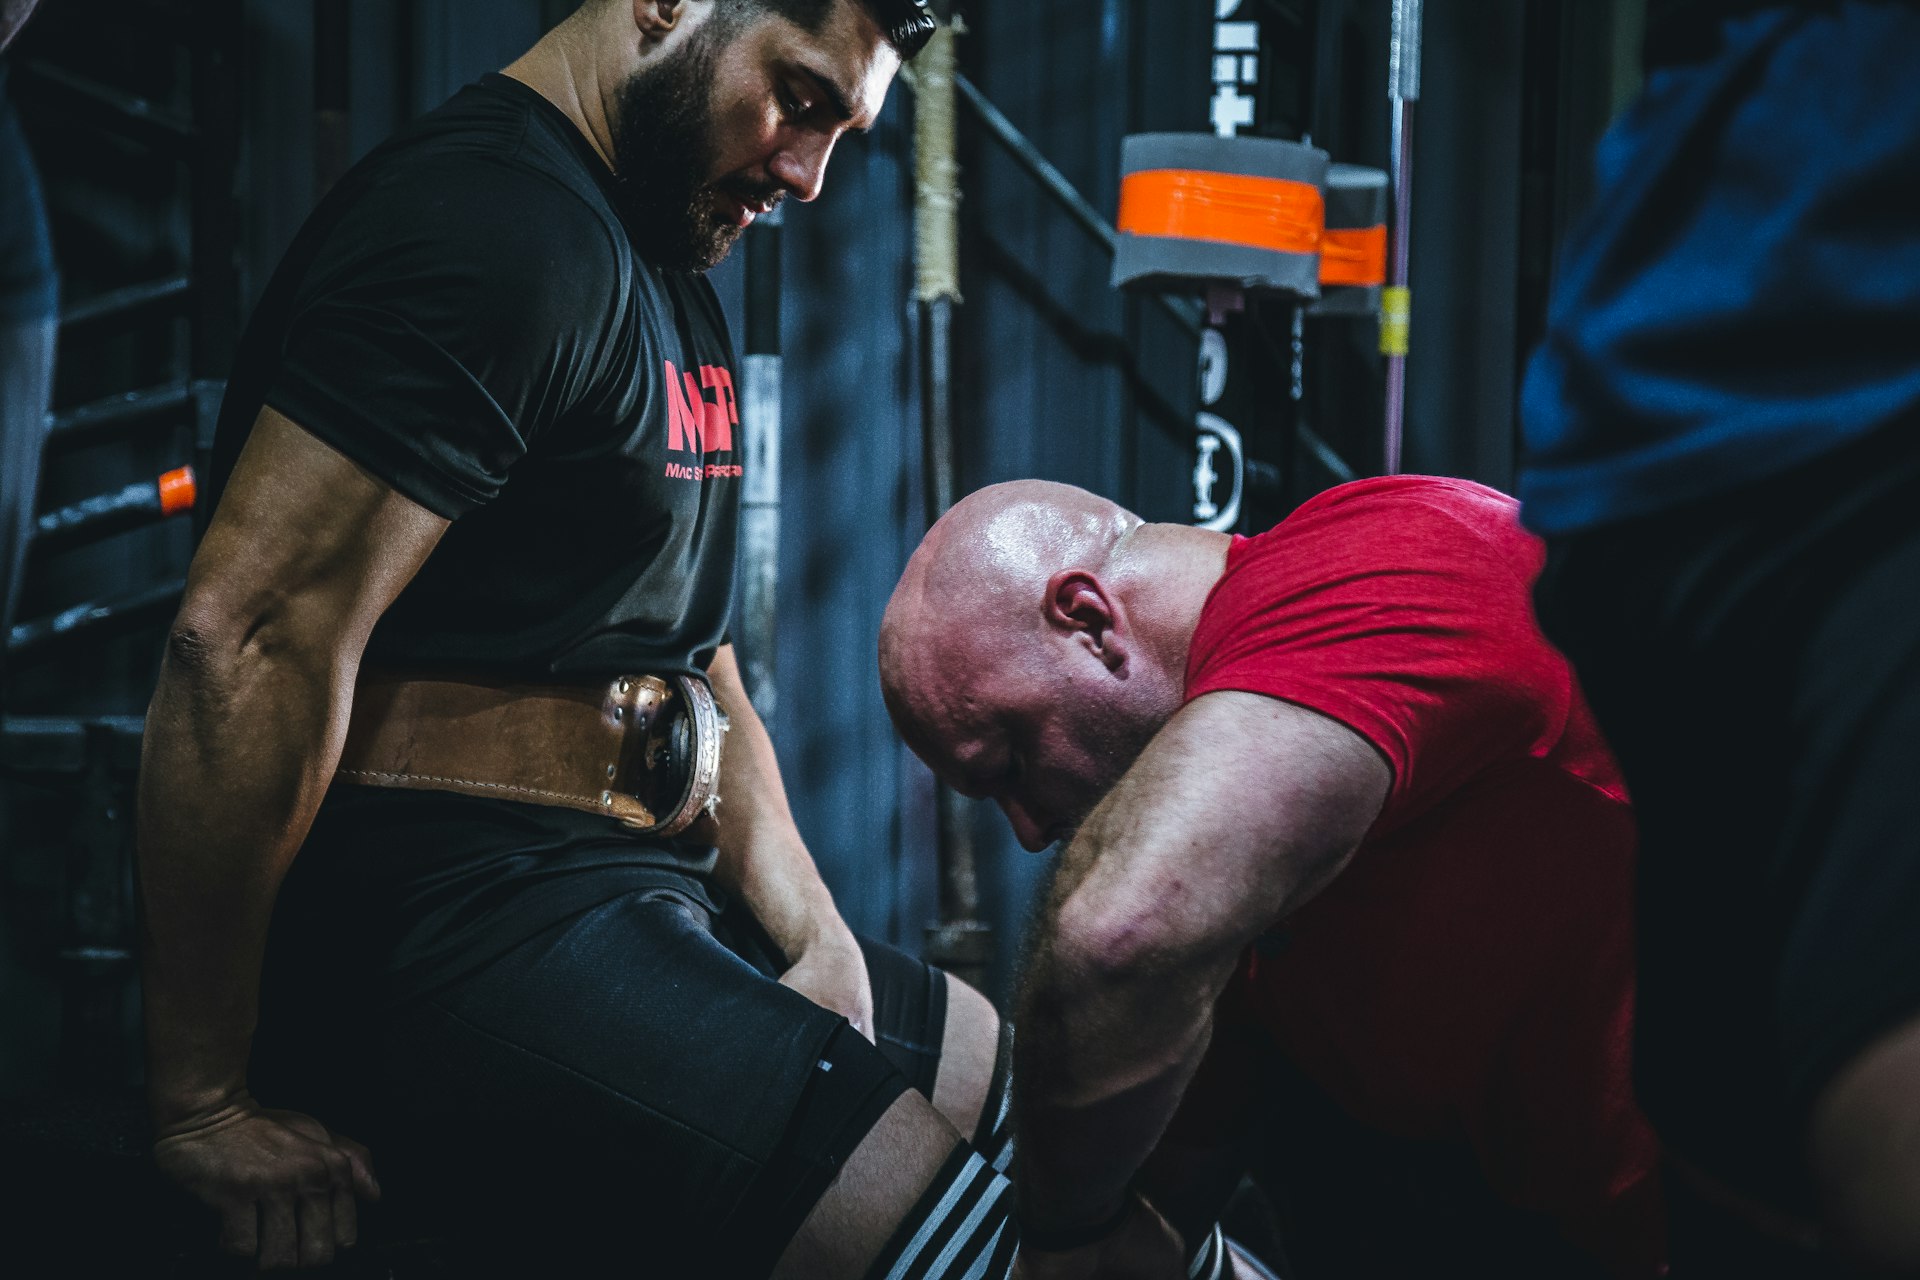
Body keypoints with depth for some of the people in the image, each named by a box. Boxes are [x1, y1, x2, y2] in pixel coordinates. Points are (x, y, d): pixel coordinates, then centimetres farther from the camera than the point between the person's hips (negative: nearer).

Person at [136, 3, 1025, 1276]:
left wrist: (812, 935, 9)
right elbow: (243, 644, -24)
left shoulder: (671, 287, 18)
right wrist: (209, 1102, -19)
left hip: (635, 890, 11)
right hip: (450, 926, -11)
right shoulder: (496, 227, -16)